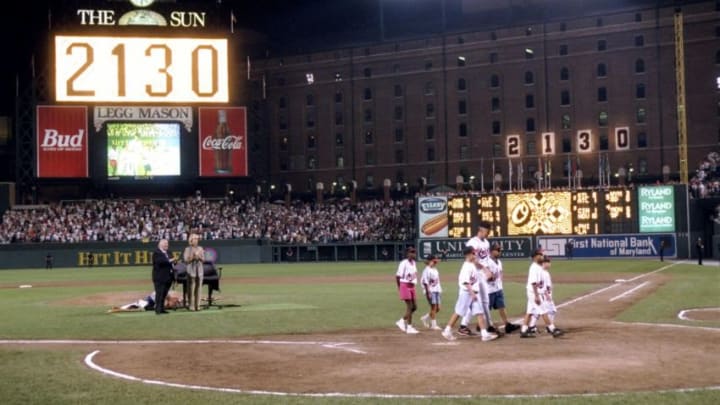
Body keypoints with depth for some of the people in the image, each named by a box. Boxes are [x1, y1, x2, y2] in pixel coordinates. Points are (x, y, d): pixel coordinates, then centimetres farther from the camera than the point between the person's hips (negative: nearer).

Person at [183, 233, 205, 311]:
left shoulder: (200, 248, 15)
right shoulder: (188, 249, 2)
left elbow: (203, 259, 12)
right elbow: (186, 260, -7)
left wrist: (199, 256, -7)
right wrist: (193, 256, -14)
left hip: (199, 270, 4)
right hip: (191, 270, -4)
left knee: (198, 288, 2)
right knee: (191, 288, -7)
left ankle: (197, 305, 5)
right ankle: (191, 305, -4)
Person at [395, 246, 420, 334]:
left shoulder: (413, 263, 9)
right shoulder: (404, 263, -15)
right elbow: (398, 276, -13)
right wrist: (399, 288, -8)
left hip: (412, 286, 8)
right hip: (405, 286, -8)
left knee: (414, 307, 9)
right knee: (409, 306, -6)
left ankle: (402, 321, 24)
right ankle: (409, 327, 1)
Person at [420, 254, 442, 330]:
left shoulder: (435, 270, 15)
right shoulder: (427, 270, -11)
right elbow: (425, 282, -15)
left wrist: (440, 290, 14)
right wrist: (428, 292, -19)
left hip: (436, 291, 8)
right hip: (431, 291, -8)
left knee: (437, 308, 7)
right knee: (433, 308, -5)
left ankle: (425, 318, 24)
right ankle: (433, 325, 3)